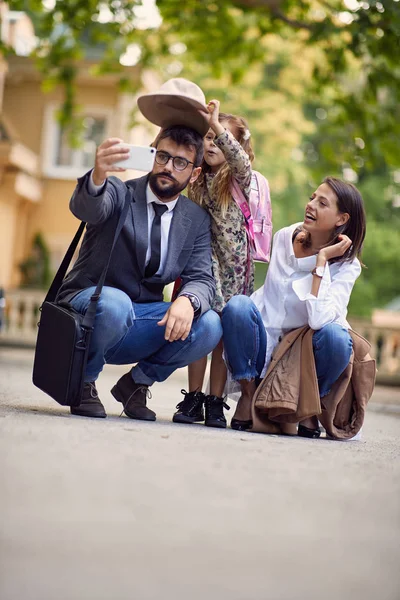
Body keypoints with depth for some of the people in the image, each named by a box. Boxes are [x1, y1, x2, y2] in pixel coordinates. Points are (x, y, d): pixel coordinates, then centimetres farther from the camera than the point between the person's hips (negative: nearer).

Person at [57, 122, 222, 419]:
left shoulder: (197, 220, 7)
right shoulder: (119, 193, -6)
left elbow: (201, 279, -3)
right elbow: (85, 208, -30)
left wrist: (188, 301, -28)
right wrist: (97, 177, -55)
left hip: (137, 324, 4)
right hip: (88, 303, -4)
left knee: (209, 325, -22)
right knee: (116, 304, -38)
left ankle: (136, 383, 2)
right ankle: (83, 381, -8)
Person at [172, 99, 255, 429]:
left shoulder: (240, 178, -2)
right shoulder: (197, 182, 12)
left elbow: (240, 160, -22)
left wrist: (217, 125, -36)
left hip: (233, 264, -3)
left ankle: (215, 402, 3)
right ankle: (193, 398, 2)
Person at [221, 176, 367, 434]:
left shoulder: (347, 265, -10)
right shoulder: (285, 238, -2)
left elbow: (319, 319, -27)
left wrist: (321, 260, -24)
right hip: (265, 343, 2)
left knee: (335, 336, -34)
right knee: (237, 305, -28)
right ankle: (249, 392, -9)